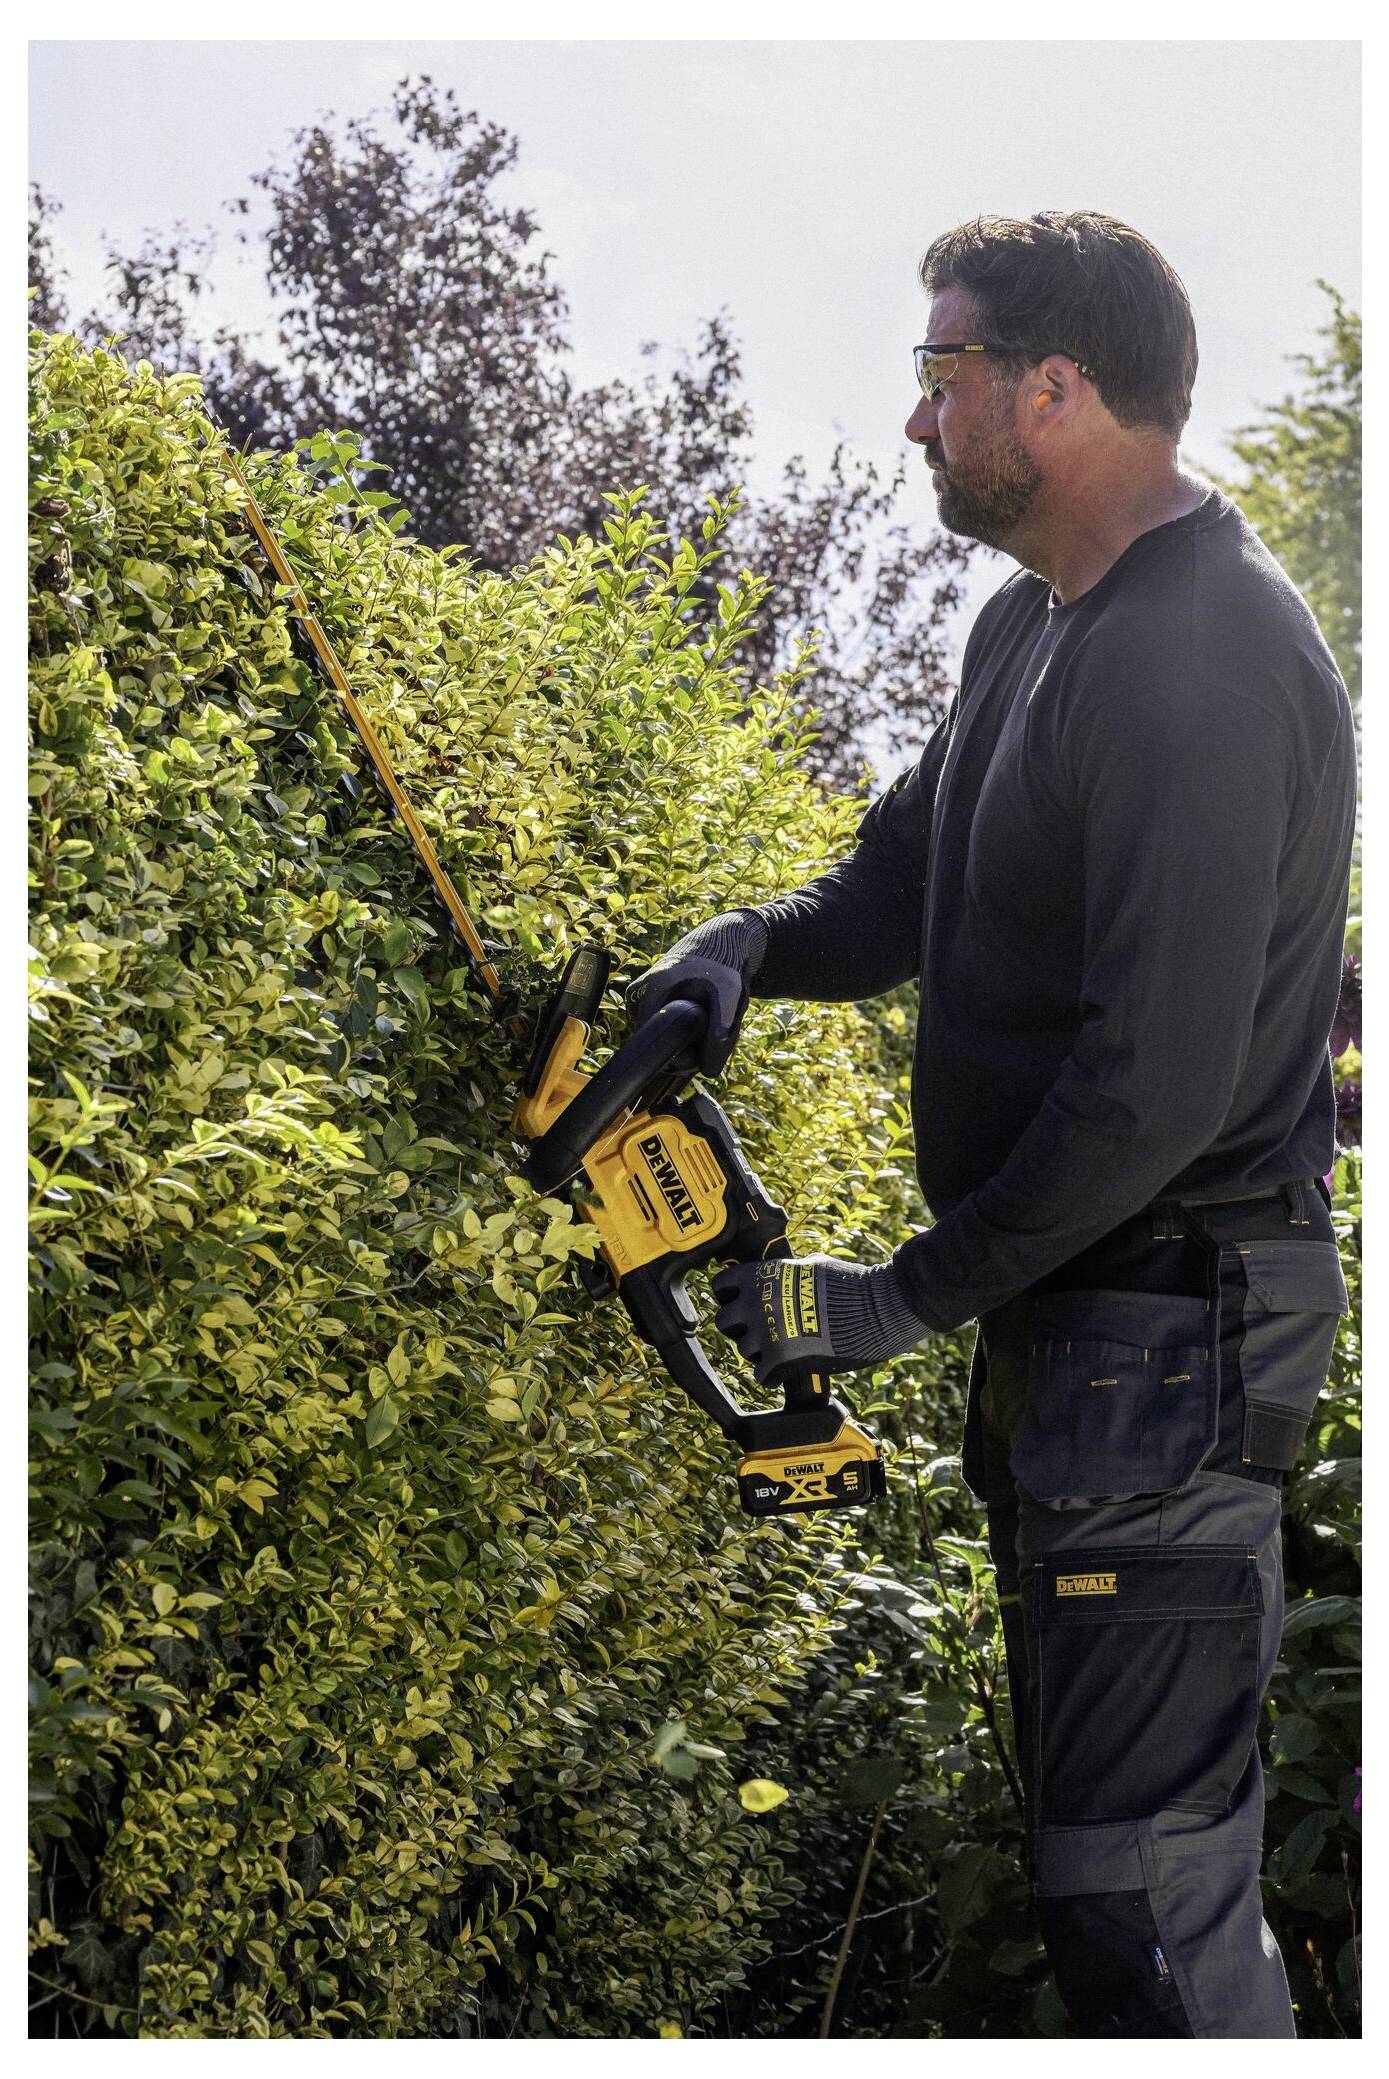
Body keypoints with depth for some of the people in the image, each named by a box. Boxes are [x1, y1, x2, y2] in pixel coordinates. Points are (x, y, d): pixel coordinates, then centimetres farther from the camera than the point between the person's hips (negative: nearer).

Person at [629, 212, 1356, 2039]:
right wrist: (747, 949, -4)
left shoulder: (1202, 659, -23)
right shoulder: (1033, 624, 11)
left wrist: (914, 1296, -17)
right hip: (1062, 1311, 11)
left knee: (1142, 1891, -6)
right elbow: (910, 867, 17)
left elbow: (1157, 1086, -27)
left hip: (1173, 1332, -11)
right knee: (1092, 1811, 22)